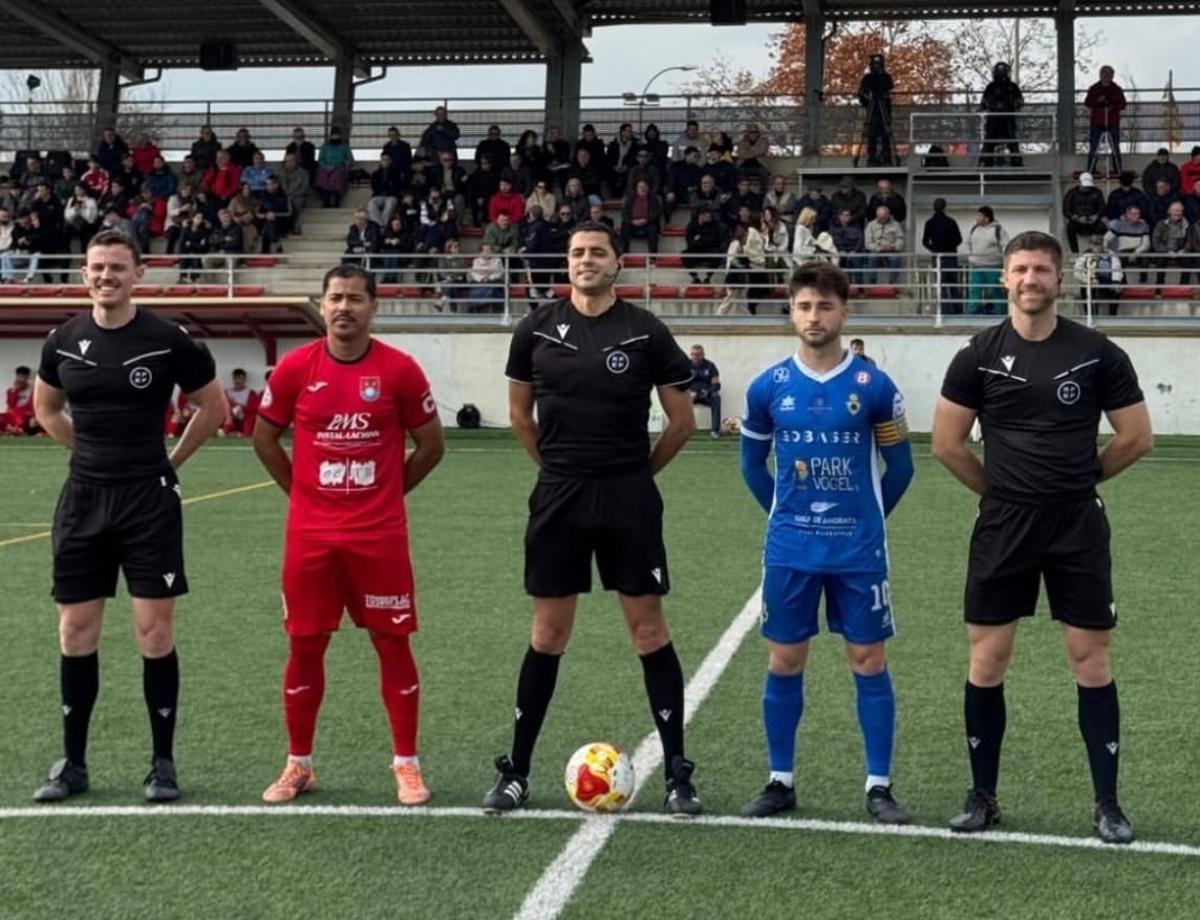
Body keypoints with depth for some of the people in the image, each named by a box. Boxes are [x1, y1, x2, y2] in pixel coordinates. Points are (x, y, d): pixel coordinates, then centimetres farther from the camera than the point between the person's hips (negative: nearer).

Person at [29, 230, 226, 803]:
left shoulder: (167, 340, -7)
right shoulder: (64, 341, 3)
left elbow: (213, 407, 5)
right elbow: (45, 409, 21)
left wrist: (169, 461, 5)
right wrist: (94, 451, 12)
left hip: (148, 499, -3)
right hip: (83, 499, 3)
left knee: (154, 633, -1)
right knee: (76, 634, 7)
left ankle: (163, 762, 10)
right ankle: (73, 763, 19)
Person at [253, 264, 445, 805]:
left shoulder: (399, 369, -5)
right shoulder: (295, 368, -2)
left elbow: (431, 446, 5)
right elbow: (264, 440, 11)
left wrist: (385, 493, 5)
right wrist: (304, 493, 7)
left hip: (380, 535, -1)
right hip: (310, 534, 1)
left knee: (393, 644, 3)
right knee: (304, 646, 7)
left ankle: (407, 765, 14)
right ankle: (299, 765, 21)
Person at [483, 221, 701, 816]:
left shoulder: (645, 331, -3)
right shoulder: (537, 329, 2)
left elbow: (682, 420, 4)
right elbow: (520, 413, 14)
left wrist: (639, 471, 8)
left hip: (629, 498, -1)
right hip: (558, 496, 2)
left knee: (648, 626, 2)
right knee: (548, 630, 7)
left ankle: (677, 773, 11)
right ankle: (516, 772, 18)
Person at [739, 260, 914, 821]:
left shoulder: (874, 386, -6)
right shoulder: (768, 387, -1)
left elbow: (899, 466, 4)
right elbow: (753, 463, 12)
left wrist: (867, 519, 7)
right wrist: (786, 516, 10)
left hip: (859, 551, -2)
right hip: (788, 550, 2)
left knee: (868, 660, 3)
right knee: (784, 661, 6)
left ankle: (879, 787, 13)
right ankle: (781, 781, 18)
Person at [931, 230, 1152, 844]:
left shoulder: (1098, 353, -2)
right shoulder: (979, 355, -1)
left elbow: (1137, 438, 4)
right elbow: (946, 443, 5)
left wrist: (1077, 479, 10)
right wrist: (1002, 489, 8)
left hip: (1078, 525, -1)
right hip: (1003, 524, 1)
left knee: (1092, 661, 2)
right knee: (987, 661, 4)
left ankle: (1107, 803, 13)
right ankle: (982, 796, 18)